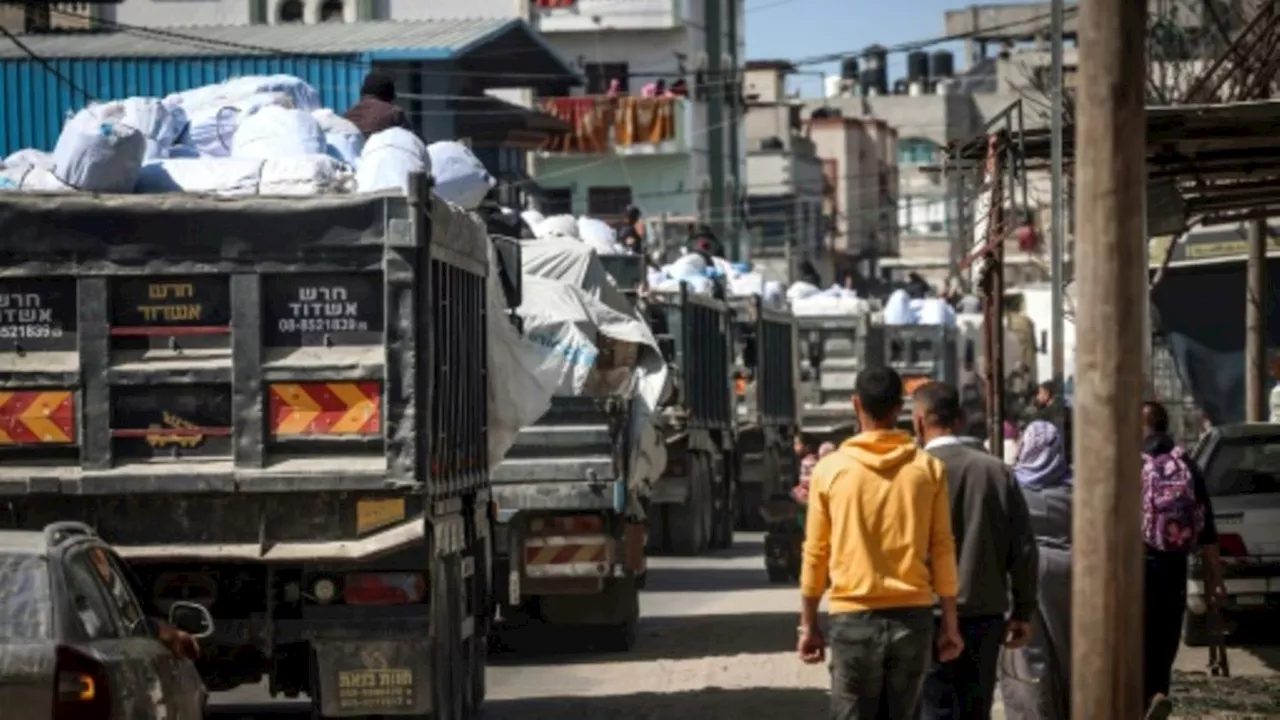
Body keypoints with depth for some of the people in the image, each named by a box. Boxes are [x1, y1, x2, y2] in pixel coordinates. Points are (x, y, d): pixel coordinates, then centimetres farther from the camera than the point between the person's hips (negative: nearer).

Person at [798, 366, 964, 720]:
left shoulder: (830, 469, -2)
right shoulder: (928, 468, 0)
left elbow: (815, 553, 2)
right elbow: (942, 550, 1)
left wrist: (808, 624, 10)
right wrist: (950, 624, 8)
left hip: (854, 619, -2)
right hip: (913, 616, 2)